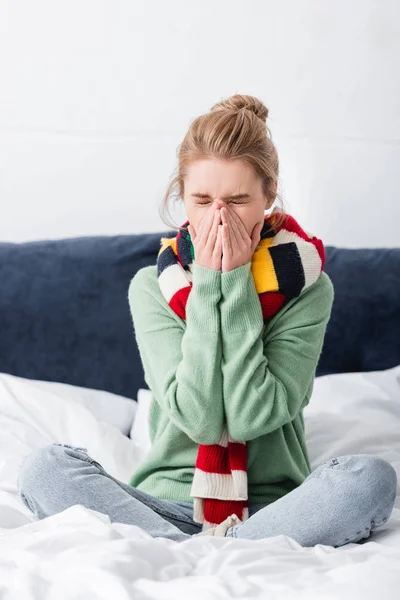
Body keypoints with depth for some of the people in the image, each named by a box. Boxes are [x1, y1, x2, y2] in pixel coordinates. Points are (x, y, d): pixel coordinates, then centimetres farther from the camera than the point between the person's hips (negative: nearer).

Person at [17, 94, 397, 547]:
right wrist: (208, 285, -14)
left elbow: (253, 417, -15)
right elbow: (200, 420, -13)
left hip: (270, 505, 0)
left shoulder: (307, 287, -3)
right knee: (43, 467, -23)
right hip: (167, 501, 1)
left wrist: (236, 284, -14)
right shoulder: (152, 286, 0)